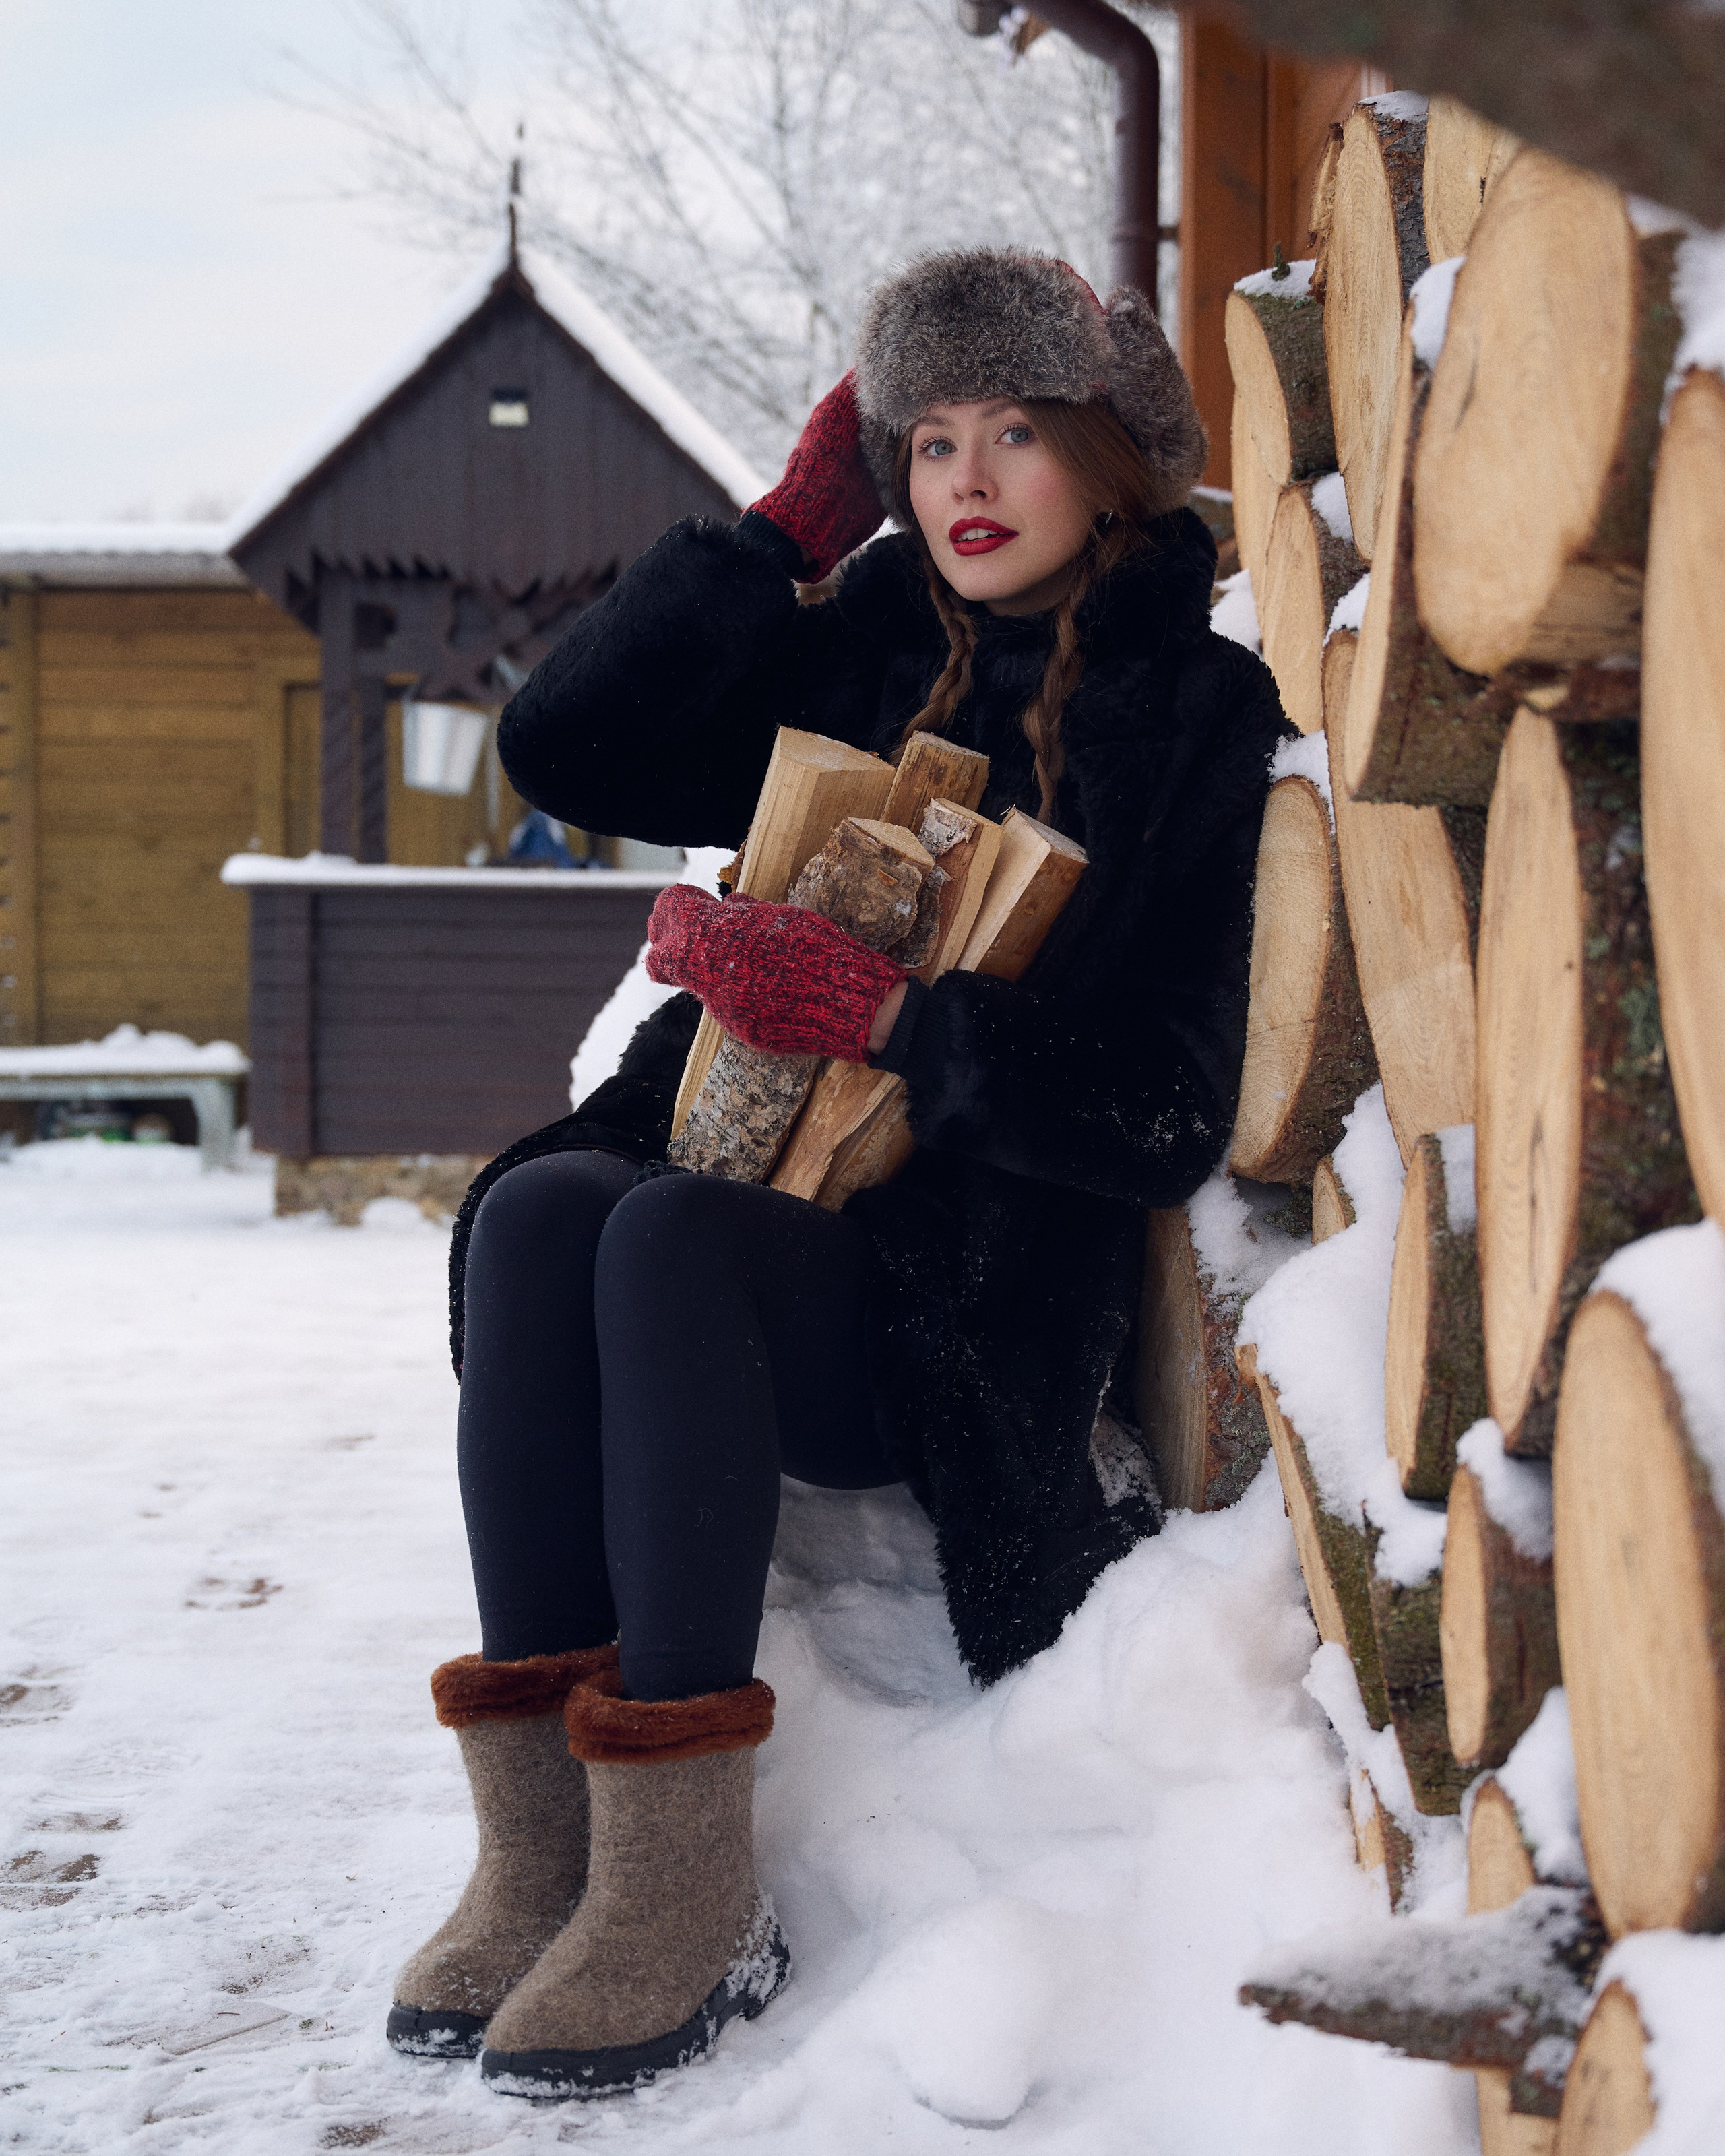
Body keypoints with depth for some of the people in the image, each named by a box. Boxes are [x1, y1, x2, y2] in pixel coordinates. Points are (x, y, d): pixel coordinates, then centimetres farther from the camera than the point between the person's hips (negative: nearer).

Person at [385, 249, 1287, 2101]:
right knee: (538, 1203, -27)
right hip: (763, 1198, 5)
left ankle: (685, 1889, -32)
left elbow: (1162, 1113, -8)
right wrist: (788, 526, 7)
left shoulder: (1203, 715, 1)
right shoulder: (868, 654, 17)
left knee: (665, 1234, -33)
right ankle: (539, 1846, -28)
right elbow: (561, 750, 8)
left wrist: (880, 1015, -18)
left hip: (981, 1290, -5)